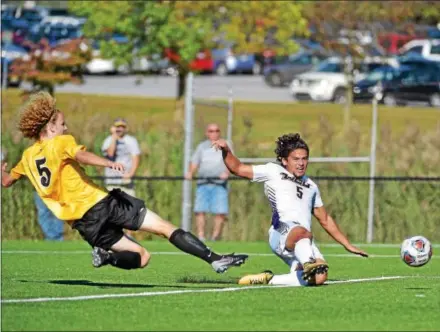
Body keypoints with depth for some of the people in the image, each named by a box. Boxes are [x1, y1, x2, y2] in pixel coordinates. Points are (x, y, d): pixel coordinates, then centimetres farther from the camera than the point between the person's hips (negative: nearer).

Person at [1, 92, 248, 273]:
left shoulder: (28, 156, 16)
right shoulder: (61, 142, -2)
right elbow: (80, 155, -25)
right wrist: (109, 163, -40)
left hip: (84, 223, 6)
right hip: (100, 203, -6)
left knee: (141, 256, 14)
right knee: (167, 228, -2)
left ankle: (107, 254, -12)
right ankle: (214, 258, -16)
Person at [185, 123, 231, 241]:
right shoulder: (202, 146, 22)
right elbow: (195, 162, 13)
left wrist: (226, 172, -18)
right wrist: (190, 172, -8)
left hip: (220, 184, -2)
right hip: (203, 183, 2)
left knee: (220, 212, -12)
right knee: (200, 210, -9)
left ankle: (215, 236, -4)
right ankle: (200, 236, -6)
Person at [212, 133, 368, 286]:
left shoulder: (311, 186, 31)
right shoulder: (273, 172, 18)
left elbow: (325, 220, 37)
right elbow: (238, 168, 18)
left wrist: (348, 245, 33)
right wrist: (226, 150, -1)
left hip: (305, 244, 5)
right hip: (280, 234, -5)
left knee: (319, 277, -24)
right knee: (302, 232, -41)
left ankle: (269, 279, -8)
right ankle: (309, 263, -69)